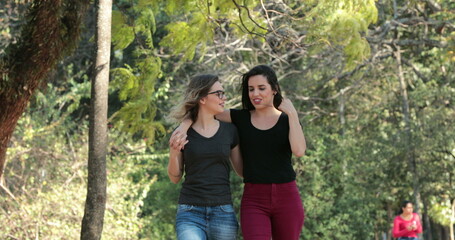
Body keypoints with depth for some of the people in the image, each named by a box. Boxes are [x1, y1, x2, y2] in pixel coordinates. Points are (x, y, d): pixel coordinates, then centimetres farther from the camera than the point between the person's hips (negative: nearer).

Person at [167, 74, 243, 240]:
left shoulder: (229, 131, 6)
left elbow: (242, 170, 13)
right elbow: (175, 177, 8)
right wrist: (174, 153, -11)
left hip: (223, 213, 2)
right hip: (190, 213, -2)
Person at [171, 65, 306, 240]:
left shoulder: (288, 120, 4)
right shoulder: (240, 118, 6)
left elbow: (299, 151, -15)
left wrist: (292, 113, -12)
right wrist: (183, 127, -13)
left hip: (287, 199, 1)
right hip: (254, 200, 0)